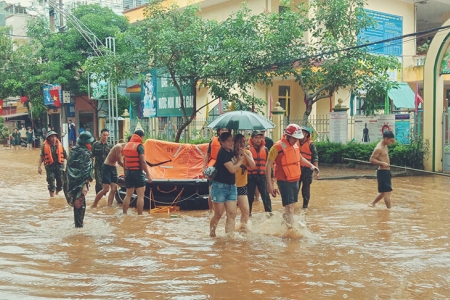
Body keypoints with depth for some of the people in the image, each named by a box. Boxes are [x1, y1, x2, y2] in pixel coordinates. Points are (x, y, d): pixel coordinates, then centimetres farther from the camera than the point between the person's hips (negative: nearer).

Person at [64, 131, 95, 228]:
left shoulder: (73, 150, 9)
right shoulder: (85, 153, -15)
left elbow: (69, 166, 15)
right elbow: (86, 169, -20)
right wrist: (86, 183, -21)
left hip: (70, 180, 7)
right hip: (80, 181, -7)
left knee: (76, 202, 19)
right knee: (81, 203, 1)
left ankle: (77, 223, 28)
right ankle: (79, 224, 5)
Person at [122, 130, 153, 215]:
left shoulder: (126, 145, 12)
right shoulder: (139, 146, -10)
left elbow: (124, 160, 16)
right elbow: (143, 161, -16)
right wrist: (148, 174, -15)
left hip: (128, 172, 7)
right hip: (137, 172, -7)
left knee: (128, 195, 14)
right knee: (140, 196, -4)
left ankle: (124, 214, 15)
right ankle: (140, 215, -7)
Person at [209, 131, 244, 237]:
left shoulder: (231, 153, 10)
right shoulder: (222, 153, -15)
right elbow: (232, 169, -19)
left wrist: (239, 156, -3)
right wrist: (240, 160, -3)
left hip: (231, 186, 7)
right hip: (219, 186, -7)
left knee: (232, 214, -1)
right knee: (218, 214, 5)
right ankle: (211, 234, 25)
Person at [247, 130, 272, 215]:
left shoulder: (265, 149, 8)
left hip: (262, 176, 2)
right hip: (251, 176, -2)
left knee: (266, 196, 1)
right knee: (250, 196, 8)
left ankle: (269, 212, 9)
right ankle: (248, 213, 21)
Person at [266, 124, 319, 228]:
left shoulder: (295, 145, 6)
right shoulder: (278, 147, -18)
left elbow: (300, 158, 26)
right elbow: (269, 165, -17)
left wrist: (311, 165, 12)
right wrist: (269, 184, -21)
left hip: (295, 180, 8)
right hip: (284, 181, -8)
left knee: (292, 205, 18)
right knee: (290, 207, -9)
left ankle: (285, 223, 37)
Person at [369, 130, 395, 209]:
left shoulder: (385, 145, 11)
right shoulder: (379, 148, -17)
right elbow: (372, 159, -20)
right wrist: (382, 163, -26)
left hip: (386, 171, 10)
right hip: (382, 172, -10)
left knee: (383, 192, 19)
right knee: (387, 192, -10)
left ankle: (372, 203, 33)